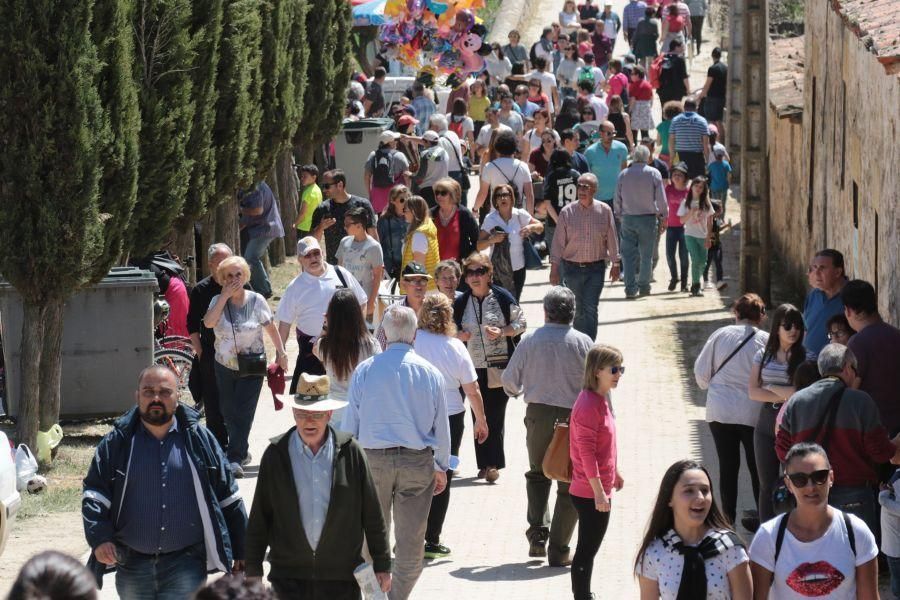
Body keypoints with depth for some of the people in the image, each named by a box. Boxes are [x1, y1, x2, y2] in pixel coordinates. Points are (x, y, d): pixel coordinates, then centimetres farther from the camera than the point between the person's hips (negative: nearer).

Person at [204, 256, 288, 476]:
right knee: (228, 412, 11)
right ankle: (242, 452, 30)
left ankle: (235, 459, -15)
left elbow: (271, 327, 5)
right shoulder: (218, 301, -1)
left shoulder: (256, 300, -4)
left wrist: (280, 353, 7)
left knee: (243, 412, -13)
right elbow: (208, 322, -20)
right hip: (224, 366, 3)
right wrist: (225, 296, -20)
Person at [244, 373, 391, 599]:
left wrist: (382, 564, 6)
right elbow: (259, 518, 5)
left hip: (342, 579, 0)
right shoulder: (275, 454, 1)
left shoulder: (351, 452, 0)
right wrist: (253, 571, 5)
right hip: (288, 578, 0)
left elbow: (372, 515, 5)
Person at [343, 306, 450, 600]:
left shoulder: (364, 370, -3)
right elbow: (442, 427, 5)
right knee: (412, 539, 7)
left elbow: (350, 422, 1)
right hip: (418, 460, 0)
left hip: (373, 458, 0)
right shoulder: (430, 373, -1)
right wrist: (442, 468, 17)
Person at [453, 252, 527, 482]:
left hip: (499, 367, -3)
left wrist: (502, 332, -14)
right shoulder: (461, 303, 4)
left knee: (496, 417, -7)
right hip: (473, 367, 3)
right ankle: (485, 464, 14)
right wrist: (459, 334, -6)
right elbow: (452, 328, 16)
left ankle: (493, 464, -3)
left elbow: (520, 323, 2)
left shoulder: (502, 297, -4)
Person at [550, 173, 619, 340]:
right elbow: (558, 241, -1)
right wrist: (554, 268, -2)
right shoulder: (567, 212, -5)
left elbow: (612, 239, 5)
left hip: (596, 268, -1)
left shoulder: (604, 211, -3)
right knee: (579, 310, 9)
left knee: (590, 310, -7)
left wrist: (615, 264, 8)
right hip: (572, 268, 1)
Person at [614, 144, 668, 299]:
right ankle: (643, 287, 10)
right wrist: (663, 216, 9)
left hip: (628, 218, 2)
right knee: (646, 254, 6)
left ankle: (630, 288, -3)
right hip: (648, 218, -2)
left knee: (628, 254, 3)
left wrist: (619, 215, 20)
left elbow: (617, 199, 8)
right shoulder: (654, 174, -4)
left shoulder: (623, 174, 3)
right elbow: (661, 198, -2)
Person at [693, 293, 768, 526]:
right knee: (757, 468, 12)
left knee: (727, 467, 11)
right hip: (753, 413, -1)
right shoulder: (766, 341, -10)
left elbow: (701, 371, 0)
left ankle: (728, 518, 13)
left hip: (720, 412, 1)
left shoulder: (721, 335, -4)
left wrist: (710, 387, 21)